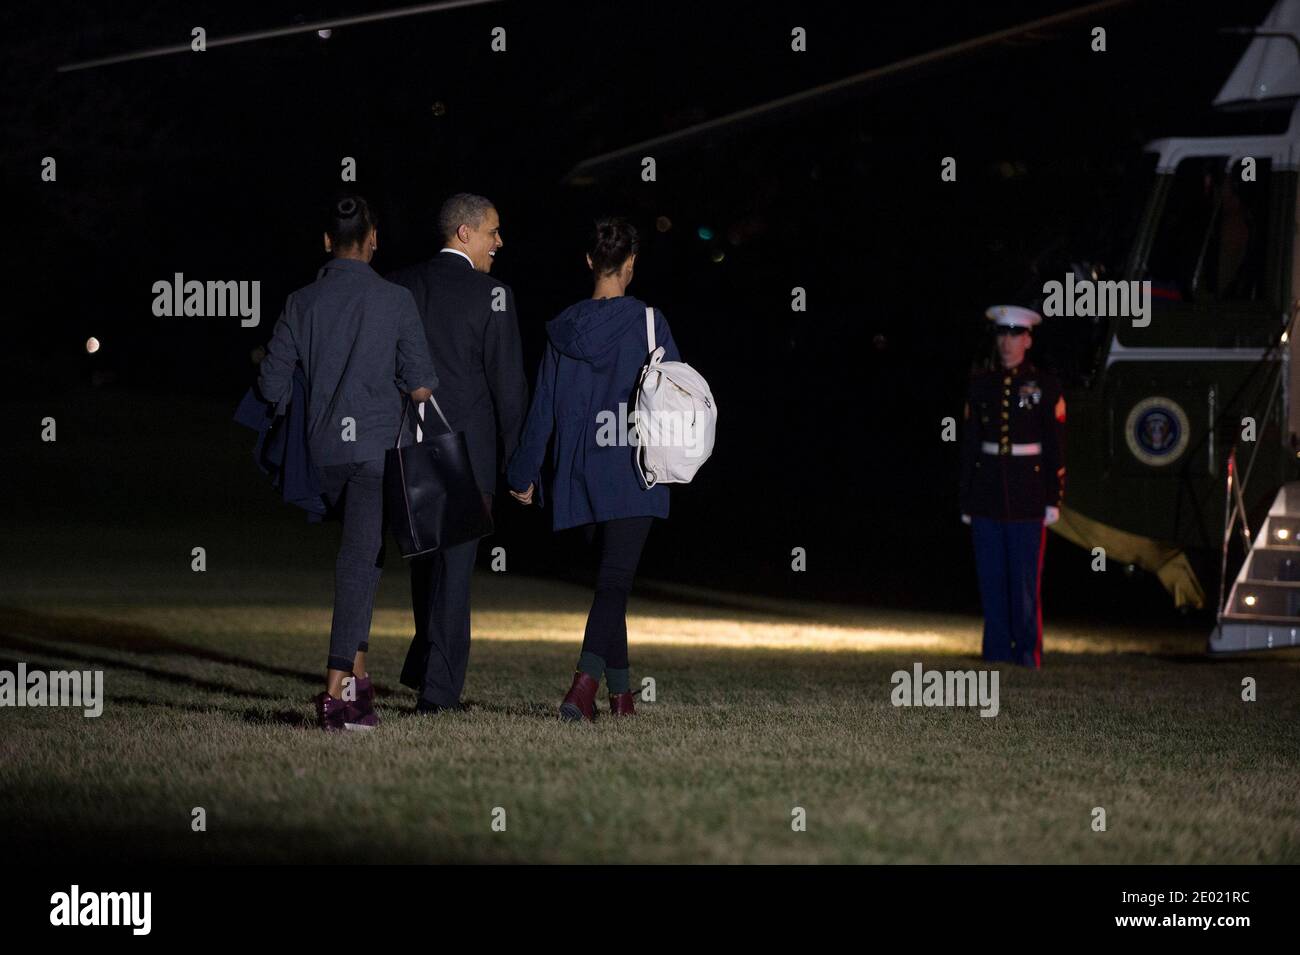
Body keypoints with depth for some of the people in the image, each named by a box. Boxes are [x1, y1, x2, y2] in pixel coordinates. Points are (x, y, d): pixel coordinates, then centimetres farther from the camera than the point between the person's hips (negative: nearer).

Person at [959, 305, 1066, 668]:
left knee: (1025, 580, -3)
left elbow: (1055, 448, 0)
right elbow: (969, 444, 10)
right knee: (991, 577, 4)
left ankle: (1028, 652, 4)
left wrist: (1053, 500, -5)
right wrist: (966, 500, 8)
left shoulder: (1044, 387, 0)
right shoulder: (981, 385, 8)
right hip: (987, 494, 3)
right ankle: (997, 650, 11)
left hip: (1027, 495, -3)